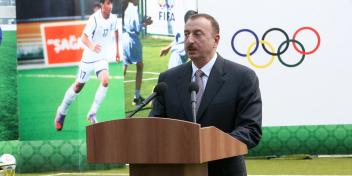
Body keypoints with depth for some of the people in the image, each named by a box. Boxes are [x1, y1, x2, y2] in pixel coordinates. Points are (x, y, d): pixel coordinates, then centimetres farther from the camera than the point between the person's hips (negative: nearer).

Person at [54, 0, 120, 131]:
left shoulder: (114, 18, -4)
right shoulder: (94, 19, -21)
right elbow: (84, 37, -30)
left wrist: (117, 50, 22)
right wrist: (92, 47, -50)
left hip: (102, 58, 4)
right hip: (89, 58, -4)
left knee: (105, 81, -22)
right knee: (78, 86, 9)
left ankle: (92, 114, -10)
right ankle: (62, 112, 32)